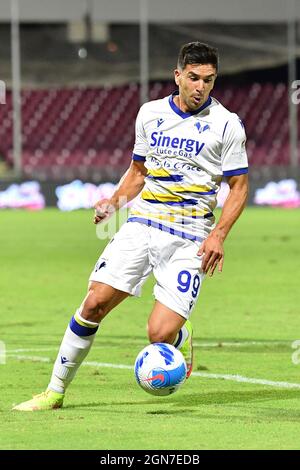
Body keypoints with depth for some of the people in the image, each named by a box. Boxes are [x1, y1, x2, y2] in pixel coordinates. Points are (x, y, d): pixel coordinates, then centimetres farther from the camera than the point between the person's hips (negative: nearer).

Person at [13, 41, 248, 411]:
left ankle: (182, 338, 24)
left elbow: (239, 186, 2)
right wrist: (115, 201, 3)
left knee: (160, 334, -15)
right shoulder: (150, 113, 10)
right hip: (142, 224, 3)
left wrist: (219, 235, -11)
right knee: (95, 302, -10)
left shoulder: (226, 124, -1)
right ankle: (56, 390, 3)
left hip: (189, 239, -3)